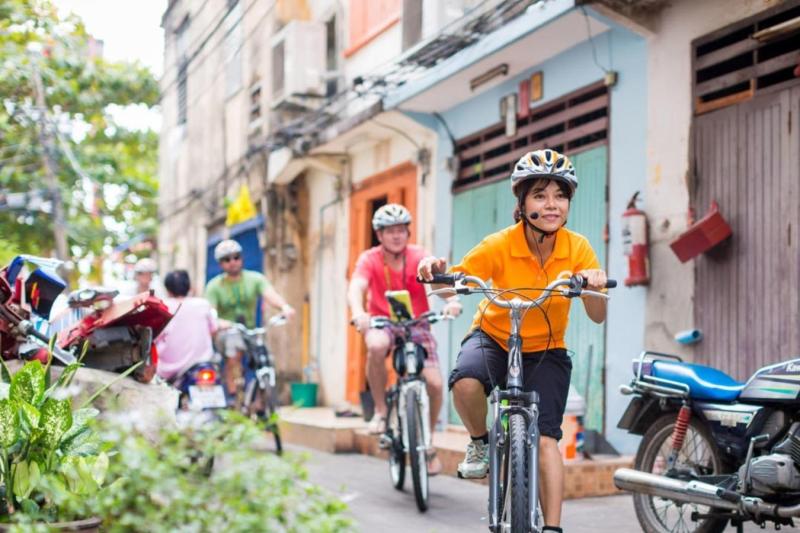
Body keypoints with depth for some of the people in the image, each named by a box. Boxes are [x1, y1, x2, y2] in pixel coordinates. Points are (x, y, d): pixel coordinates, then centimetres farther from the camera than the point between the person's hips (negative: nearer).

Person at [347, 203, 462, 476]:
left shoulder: (419, 256, -8)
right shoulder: (369, 259, -10)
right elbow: (356, 288, -27)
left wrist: (451, 300, -46)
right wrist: (358, 313, -49)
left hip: (416, 324, 1)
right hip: (382, 322, -1)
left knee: (435, 384, -14)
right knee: (376, 346, -38)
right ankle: (380, 410, -16)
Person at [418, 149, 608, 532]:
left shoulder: (578, 249, -14)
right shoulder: (500, 246, -20)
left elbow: (597, 316, -13)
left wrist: (594, 287, -35)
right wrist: (437, 272, -38)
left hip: (545, 351, 1)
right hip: (493, 338, -1)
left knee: (544, 437, -13)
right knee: (465, 382, -33)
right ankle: (481, 442, -3)